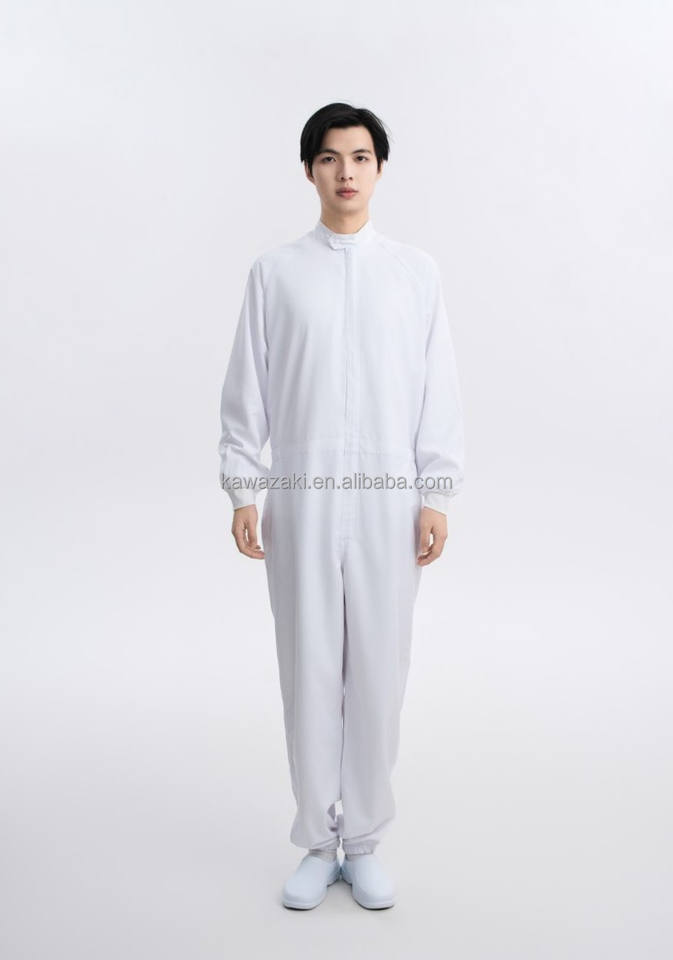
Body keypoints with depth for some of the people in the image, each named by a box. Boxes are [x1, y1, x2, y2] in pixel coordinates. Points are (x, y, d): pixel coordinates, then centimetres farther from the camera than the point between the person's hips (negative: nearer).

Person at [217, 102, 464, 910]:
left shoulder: (416, 272, 6)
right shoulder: (274, 272, 5)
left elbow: (439, 393, 3)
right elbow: (246, 391, 4)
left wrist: (436, 496, -2)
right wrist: (241, 491, -1)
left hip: (388, 499, 0)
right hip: (302, 498, 0)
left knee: (378, 669, 6)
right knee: (309, 669, 6)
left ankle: (364, 841, 24)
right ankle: (318, 843, 24)